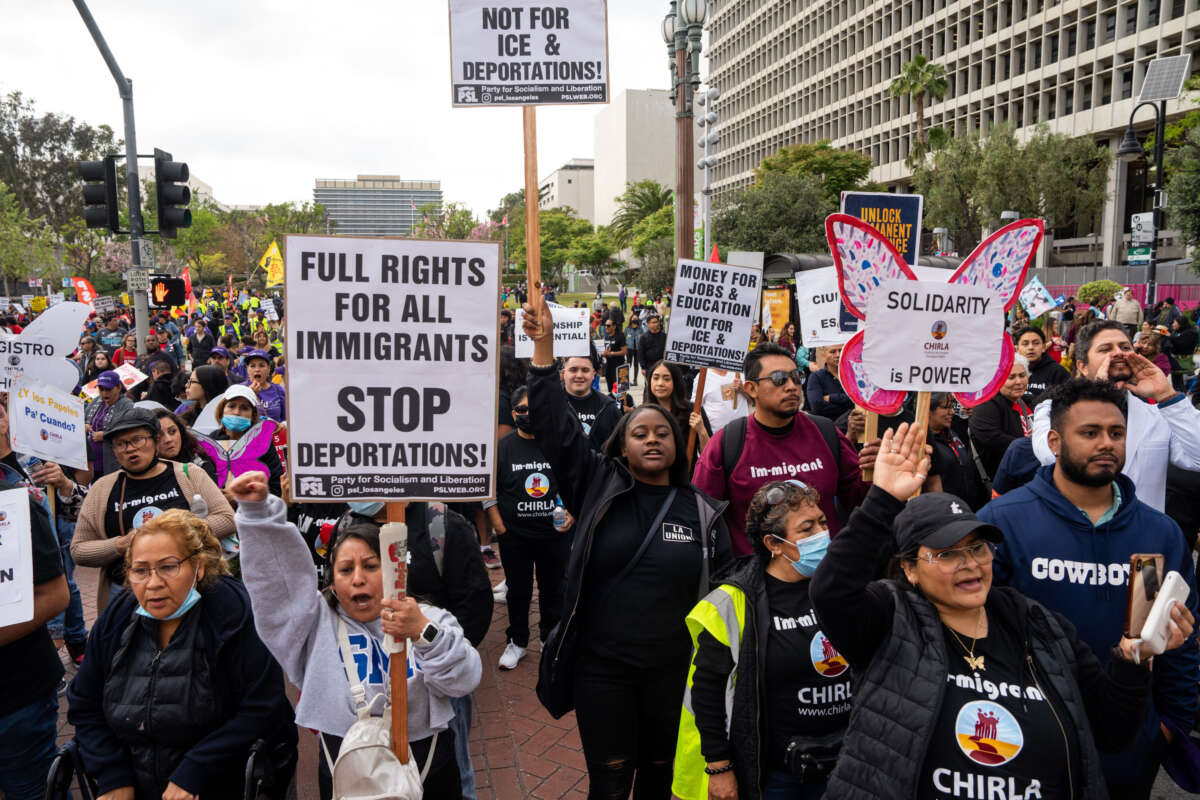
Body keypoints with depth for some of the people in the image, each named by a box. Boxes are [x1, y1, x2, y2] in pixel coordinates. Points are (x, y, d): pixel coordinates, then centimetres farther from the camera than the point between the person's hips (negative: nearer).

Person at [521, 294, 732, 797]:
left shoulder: (704, 512, 1)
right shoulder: (598, 488, -3)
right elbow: (555, 427, -10)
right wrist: (544, 346, -18)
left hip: (675, 671, 2)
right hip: (601, 669, -1)